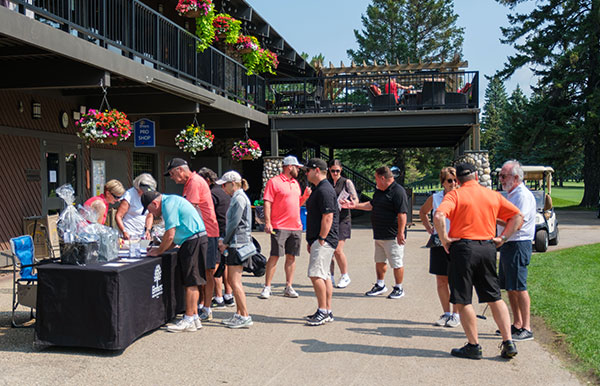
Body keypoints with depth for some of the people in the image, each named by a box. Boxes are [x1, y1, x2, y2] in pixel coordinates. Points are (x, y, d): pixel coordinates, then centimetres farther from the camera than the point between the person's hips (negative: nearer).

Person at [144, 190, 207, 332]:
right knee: (189, 282, 12)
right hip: (191, 242, 11)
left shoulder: (168, 204, -13)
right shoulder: (171, 201, 20)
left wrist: (158, 252, -3)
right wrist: (159, 249, 15)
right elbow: (175, 236, 23)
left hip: (194, 241, -11)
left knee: (191, 282, -8)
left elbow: (170, 236, -16)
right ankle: (194, 318, 17)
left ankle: (189, 320, -4)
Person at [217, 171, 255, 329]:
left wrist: (225, 242, -9)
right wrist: (225, 241, 11)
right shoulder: (236, 198, 18)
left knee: (235, 281, -8)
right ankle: (239, 314, 19)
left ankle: (245, 317, -6)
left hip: (238, 244, -10)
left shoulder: (239, 198, -13)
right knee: (233, 279, 13)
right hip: (236, 243, 10)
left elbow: (235, 223, -17)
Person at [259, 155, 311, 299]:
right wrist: (267, 222, -17)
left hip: (296, 227, 7)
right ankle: (267, 287, 1)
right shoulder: (274, 182, -4)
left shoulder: (296, 183, 19)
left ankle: (289, 287, 14)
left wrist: (305, 195, 8)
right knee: (274, 256, -6)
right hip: (279, 227, -7)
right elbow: (267, 203, -9)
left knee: (291, 256, 7)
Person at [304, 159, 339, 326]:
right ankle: (327, 312, 18)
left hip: (324, 240, -11)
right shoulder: (320, 189, 18)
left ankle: (323, 312, -6)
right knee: (323, 275, 12)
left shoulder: (324, 190, -15)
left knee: (316, 274, -12)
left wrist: (321, 240, -20)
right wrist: (311, 240, 21)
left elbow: (328, 217, -21)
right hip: (318, 240, 11)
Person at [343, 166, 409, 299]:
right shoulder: (379, 191, 14)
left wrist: (400, 233, -24)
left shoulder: (398, 192, -17)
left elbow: (402, 214, -21)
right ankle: (380, 285, 31)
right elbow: (372, 205, 27)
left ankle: (398, 289, 13)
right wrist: (354, 205, 20)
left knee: (397, 263, 1)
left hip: (392, 236, -10)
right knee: (379, 261, 17)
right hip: (379, 235, 10)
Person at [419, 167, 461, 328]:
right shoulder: (435, 198, 5)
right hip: (439, 243, 3)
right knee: (441, 280, 7)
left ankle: (456, 314, 14)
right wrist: (429, 229, 12)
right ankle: (446, 313, 20)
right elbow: (422, 212, 23)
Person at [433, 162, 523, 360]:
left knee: (463, 301, 5)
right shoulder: (493, 195, 11)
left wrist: (444, 239, -11)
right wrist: (503, 237, 12)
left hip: (463, 248, -4)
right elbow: (518, 215, 14)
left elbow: (439, 215, -21)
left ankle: (474, 346, 9)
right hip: (488, 247, 5)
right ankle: (508, 342, 13)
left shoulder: (454, 195, -4)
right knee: (494, 298, 15)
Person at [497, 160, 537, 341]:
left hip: (518, 245, -10)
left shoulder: (524, 196, -14)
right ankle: (517, 324, 22)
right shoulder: (511, 195, 17)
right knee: (509, 287, 13)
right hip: (507, 244, 10)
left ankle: (526, 329, 0)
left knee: (519, 287, -7)